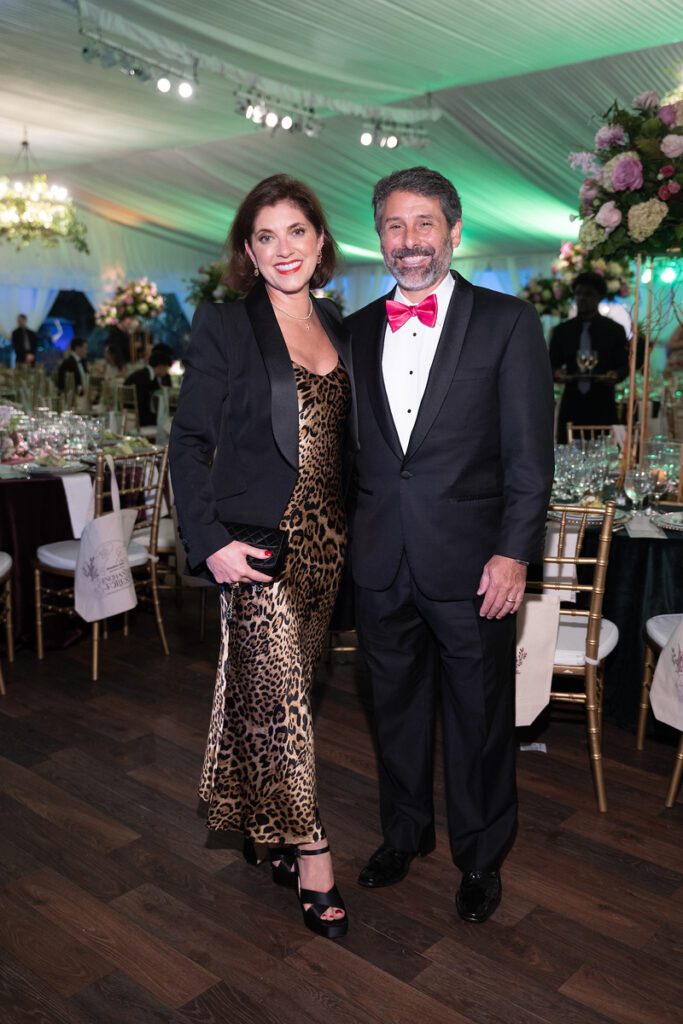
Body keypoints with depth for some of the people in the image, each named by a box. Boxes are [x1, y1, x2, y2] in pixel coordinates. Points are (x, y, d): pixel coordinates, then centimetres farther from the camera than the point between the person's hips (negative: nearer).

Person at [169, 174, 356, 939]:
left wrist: (350, 527, 8)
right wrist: (210, 542, -16)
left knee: (273, 691, 16)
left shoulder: (338, 328, 11)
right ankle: (311, 862, 12)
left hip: (323, 538, 5)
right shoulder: (223, 326, -5)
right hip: (259, 539, -5)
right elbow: (189, 441, -8)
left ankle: (261, 826, 35)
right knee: (282, 699, -3)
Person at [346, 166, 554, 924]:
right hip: (381, 566, 4)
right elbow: (347, 448, 12)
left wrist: (514, 553, -13)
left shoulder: (507, 323, -3)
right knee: (396, 710, 19)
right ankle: (404, 832, 42)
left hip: (470, 567, -3)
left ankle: (480, 858, 34)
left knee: (480, 721, 11)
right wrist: (345, 540, 7)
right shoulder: (356, 331, 9)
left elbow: (530, 453, -6)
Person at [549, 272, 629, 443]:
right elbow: (552, 364, 11)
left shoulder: (615, 330, 6)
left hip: (603, 406, -1)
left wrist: (615, 375, -18)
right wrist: (556, 373, -12)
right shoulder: (561, 330, 10)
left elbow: (625, 365, 5)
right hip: (571, 405, 1)